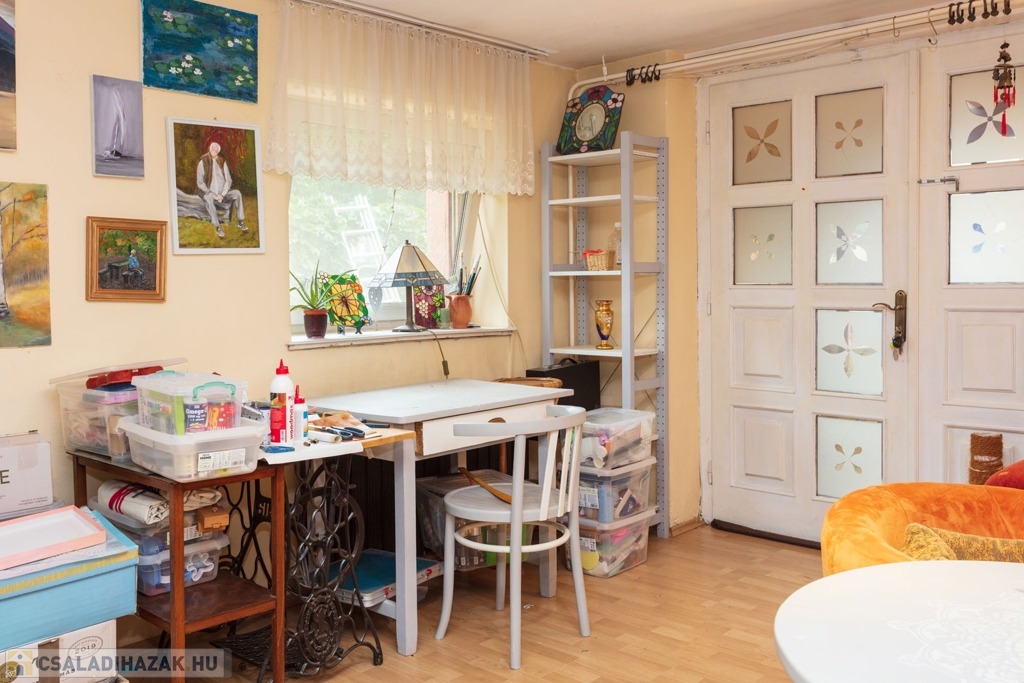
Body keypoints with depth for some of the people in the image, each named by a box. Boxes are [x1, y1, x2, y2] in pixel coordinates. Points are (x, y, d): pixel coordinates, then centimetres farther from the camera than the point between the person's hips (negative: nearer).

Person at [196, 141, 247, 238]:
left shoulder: (222, 162, 6)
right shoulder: (203, 162, -3)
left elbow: (228, 180, 3)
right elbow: (199, 182, -5)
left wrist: (222, 194, -12)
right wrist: (212, 194, -16)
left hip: (222, 194, 3)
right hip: (209, 193, -3)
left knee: (237, 193, -21)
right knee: (208, 197, -37)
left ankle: (240, 222, -18)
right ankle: (218, 227, -38)